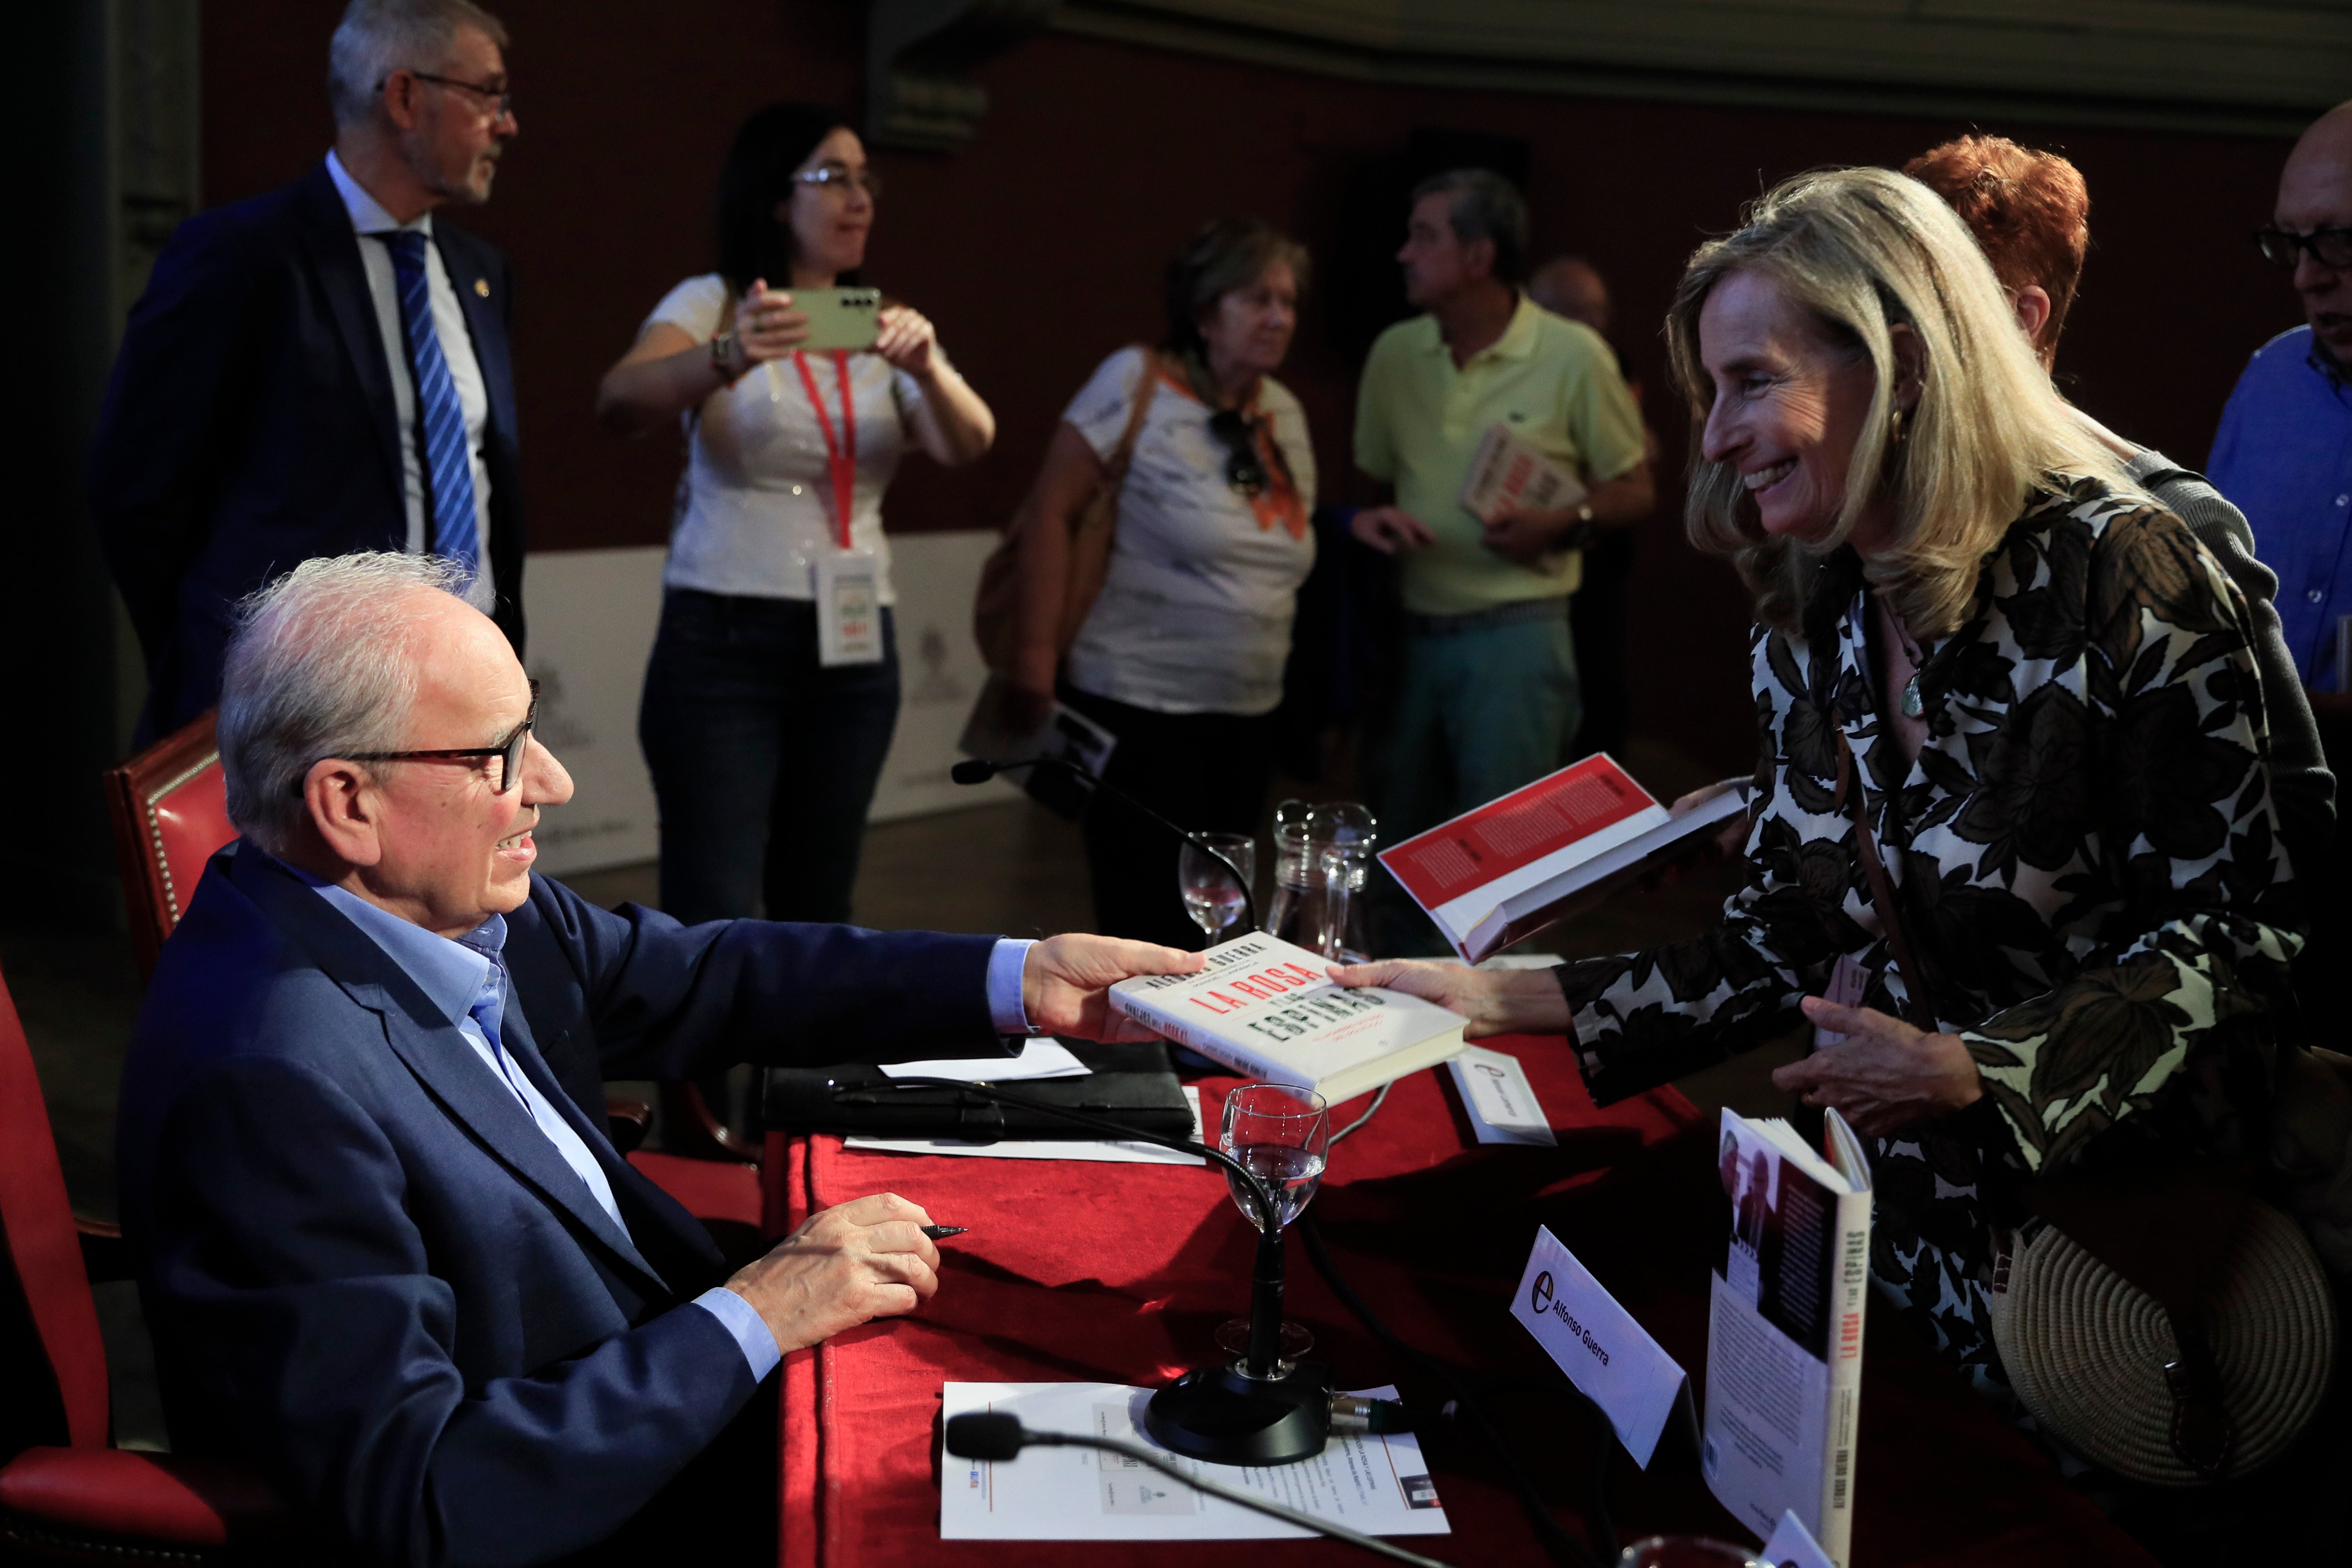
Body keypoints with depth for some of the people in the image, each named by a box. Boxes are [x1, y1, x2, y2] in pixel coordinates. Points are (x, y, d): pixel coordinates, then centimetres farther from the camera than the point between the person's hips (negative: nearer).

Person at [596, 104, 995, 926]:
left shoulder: (885, 328, 11)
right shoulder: (710, 303, -1)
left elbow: (968, 445, -4)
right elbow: (619, 404, -19)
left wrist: (927, 369, -26)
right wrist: (726, 360, -39)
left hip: (855, 649, 5)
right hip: (722, 641, -4)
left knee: (816, 907, 11)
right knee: (714, 917, -11)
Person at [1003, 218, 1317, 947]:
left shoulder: (1285, 412, 9)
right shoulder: (1135, 383, -10)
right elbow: (1050, 512, -11)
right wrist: (1036, 652, -15)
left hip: (1248, 715, 7)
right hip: (1140, 707, -7)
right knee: (1149, 924, -3)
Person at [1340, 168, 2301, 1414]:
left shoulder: (2114, 575, -17)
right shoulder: (1807, 623, 3)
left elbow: (2238, 937, -16)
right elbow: (1781, 945, 5)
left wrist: (1975, 1068, -25)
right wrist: (1507, 1001, -3)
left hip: (2118, 1221, -5)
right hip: (1892, 1211, 6)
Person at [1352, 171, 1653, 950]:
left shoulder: (1572, 355, -6)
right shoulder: (1394, 353, 5)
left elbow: (1635, 490, 2)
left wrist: (1560, 523, -17)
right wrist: (1367, 517, -7)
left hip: (1514, 637, -5)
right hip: (1410, 634, 5)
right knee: (1397, 848, 14)